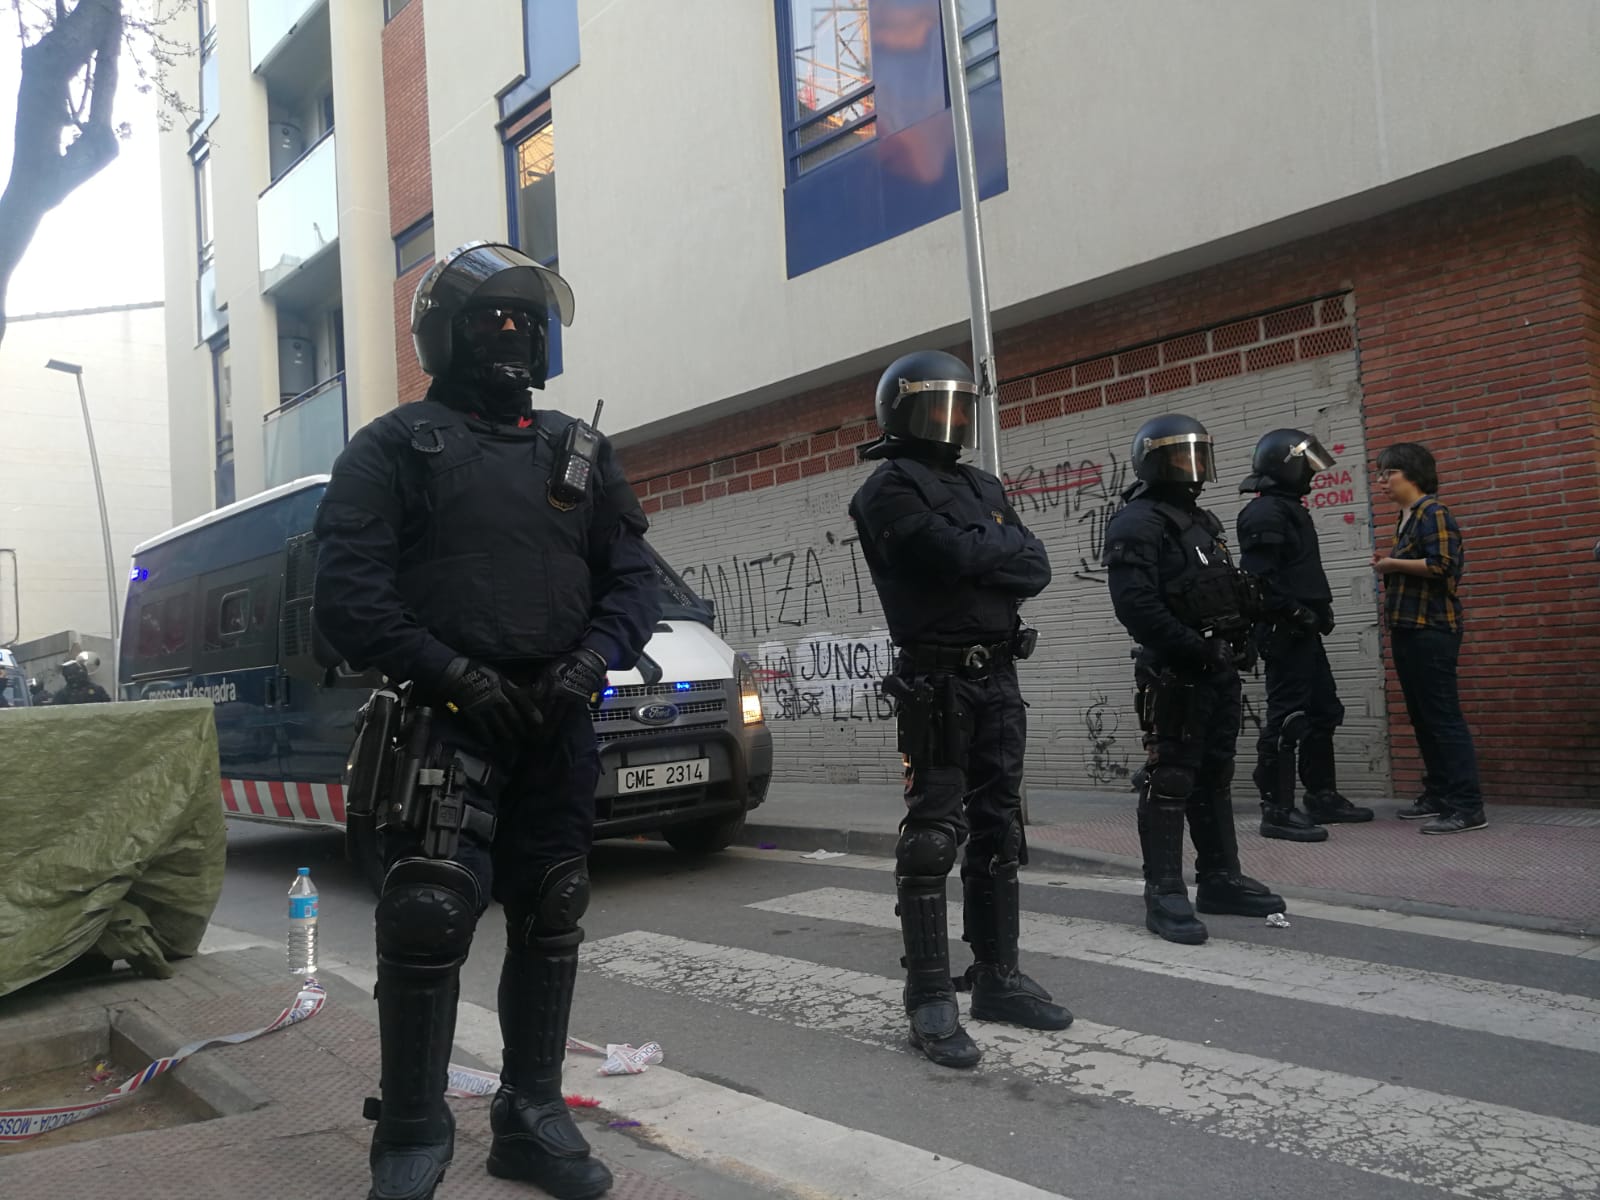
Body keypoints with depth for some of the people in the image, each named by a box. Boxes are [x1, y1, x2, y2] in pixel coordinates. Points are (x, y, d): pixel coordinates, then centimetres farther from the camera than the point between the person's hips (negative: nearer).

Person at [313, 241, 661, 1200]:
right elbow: (349, 597, -6)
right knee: (429, 919, -11)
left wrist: (588, 663, -8)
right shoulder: (394, 448, 3)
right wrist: (455, 675, -16)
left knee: (549, 924, 9)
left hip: (557, 727, 5)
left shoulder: (582, 452, 15)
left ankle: (532, 1118, 25)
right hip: (446, 721, -4)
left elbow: (633, 581, 10)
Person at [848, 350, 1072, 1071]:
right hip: (936, 682, -7)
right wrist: (1002, 543, -1)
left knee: (998, 833, 11)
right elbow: (952, 557, -20)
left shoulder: (983, 486, 19)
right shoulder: (890, 489, -4)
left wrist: (978, 554, -9)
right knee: (933, 837, -7)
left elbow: (1035, 569, 9)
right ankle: (930, 999, -2)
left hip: (998, 679, 8)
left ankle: (997, 978, 22)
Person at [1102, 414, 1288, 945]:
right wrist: (1192, 649, -24)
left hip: (1219, 671, 9)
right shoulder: (1137, 523, -10)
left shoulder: (1201, 519, 20)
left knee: (1215, 775, 14)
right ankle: (1165, 893, -3)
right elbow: (1135, 604, -22)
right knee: (1170, 779, -7)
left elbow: (1231, 592, 25)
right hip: (1175, 674, -9)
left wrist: (1242, 640, 10)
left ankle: (1219, 879, 22)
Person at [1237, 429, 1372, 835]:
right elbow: (1261, 579, -24)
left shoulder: (1290, 508, 18)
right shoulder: (1265, 513, -14)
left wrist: (1318, 610, 12)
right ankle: (1276, 810, -4)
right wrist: (1298, 614, -22)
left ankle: (1322, 797, 26)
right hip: (1285, 633, -11)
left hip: (1303, 632, 11)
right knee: (1286, 719, -8)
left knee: (1324, 712, 16)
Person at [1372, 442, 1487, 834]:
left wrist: (1393, 564, -12)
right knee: (1422, 717, 13)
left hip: (1431, 629, -10)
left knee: (1443, 717, -10)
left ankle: (1468, 808, -8)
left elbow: (1441, 565, -22)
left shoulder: (1433, 513, -11)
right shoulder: (1406, 517, 17)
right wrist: (1389, 565, 7)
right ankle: (1438, 795, 22)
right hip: (1409, 629, 10)